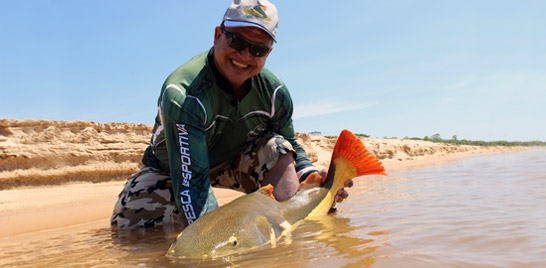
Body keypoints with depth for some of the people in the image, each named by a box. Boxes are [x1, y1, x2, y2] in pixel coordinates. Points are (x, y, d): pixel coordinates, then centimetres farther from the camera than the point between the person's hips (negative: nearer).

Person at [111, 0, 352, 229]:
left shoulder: (274, 92, -18)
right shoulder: (182, 96, -36)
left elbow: (290, 146, -4)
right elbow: (192, 181, -39)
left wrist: (311, 176, -26)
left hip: (237, 163, 3)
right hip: (172, 169, -2)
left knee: (277, 147, -23)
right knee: (129, 224, -21)